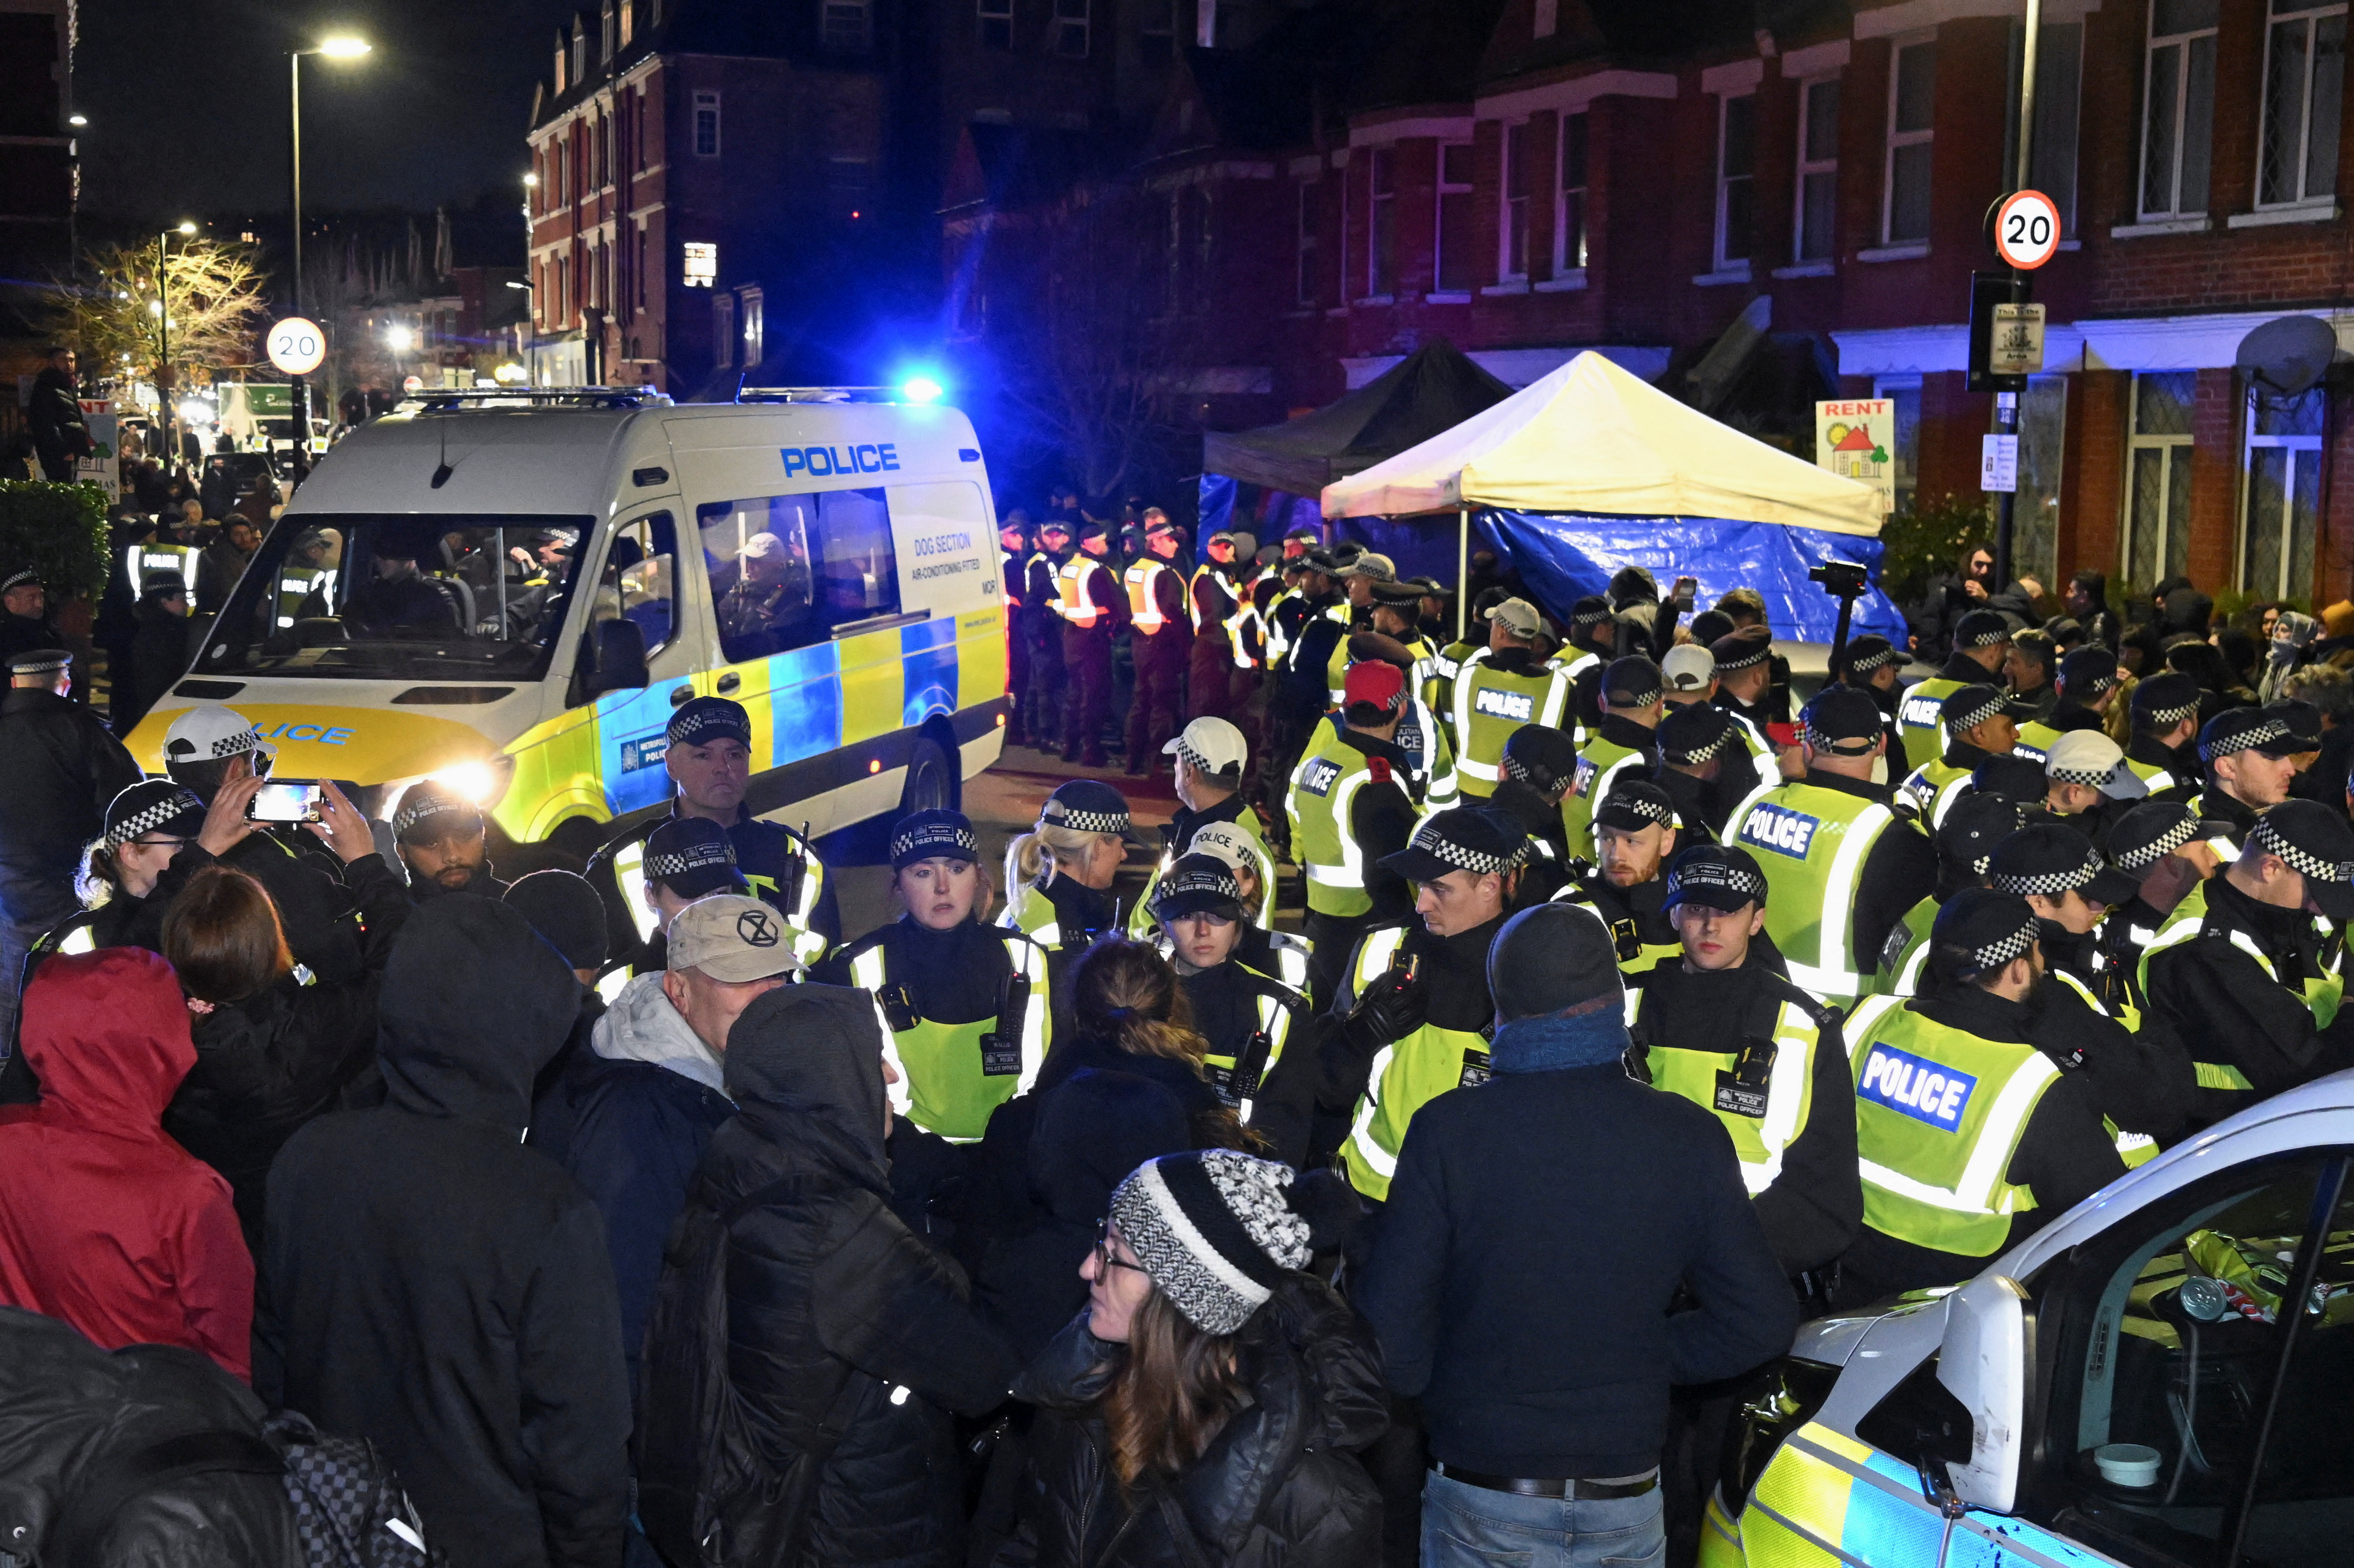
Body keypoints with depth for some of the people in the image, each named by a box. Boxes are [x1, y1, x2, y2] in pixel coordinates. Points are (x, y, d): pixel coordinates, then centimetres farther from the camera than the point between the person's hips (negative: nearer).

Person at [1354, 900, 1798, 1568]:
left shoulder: (1448, 1129, -14)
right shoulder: (1692, 1138, -7)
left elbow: (1390, 1312, -13)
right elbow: (1762, 1322, -4)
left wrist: (1426, 1390, 6)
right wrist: (1647, 1360, 8)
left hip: (1484, 1499, -2)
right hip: (1627, 1500, 2)